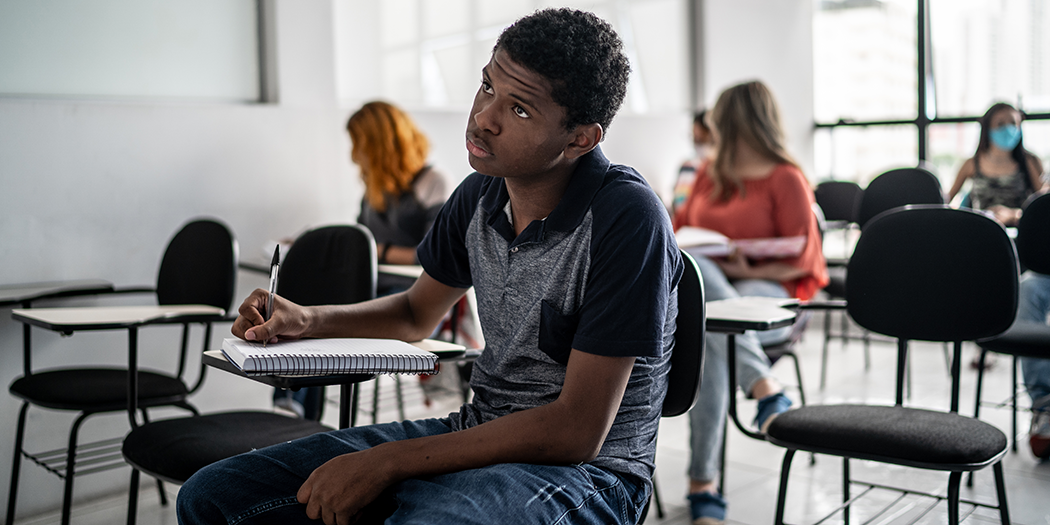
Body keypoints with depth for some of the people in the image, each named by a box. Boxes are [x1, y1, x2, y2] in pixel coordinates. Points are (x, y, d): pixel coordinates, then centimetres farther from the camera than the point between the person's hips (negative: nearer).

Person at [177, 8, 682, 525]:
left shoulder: (626, 220, -20)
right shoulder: (480, 195, 1)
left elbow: (578, 432, -22)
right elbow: (416, 313, 21)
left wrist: (387, 462, -21)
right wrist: (306, 320, 2)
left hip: (587, 467, -6)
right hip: (479, 435, 6)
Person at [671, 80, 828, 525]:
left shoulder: (786, 179, 0)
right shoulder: (709, 173, 19)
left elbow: (800, 259, -6)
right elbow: (681, 227, 26)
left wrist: (749, 270, -18)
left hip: (767, 293, -5)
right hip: (697, 289, 5)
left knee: (710, 328, -37)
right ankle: (764, 387, -41)